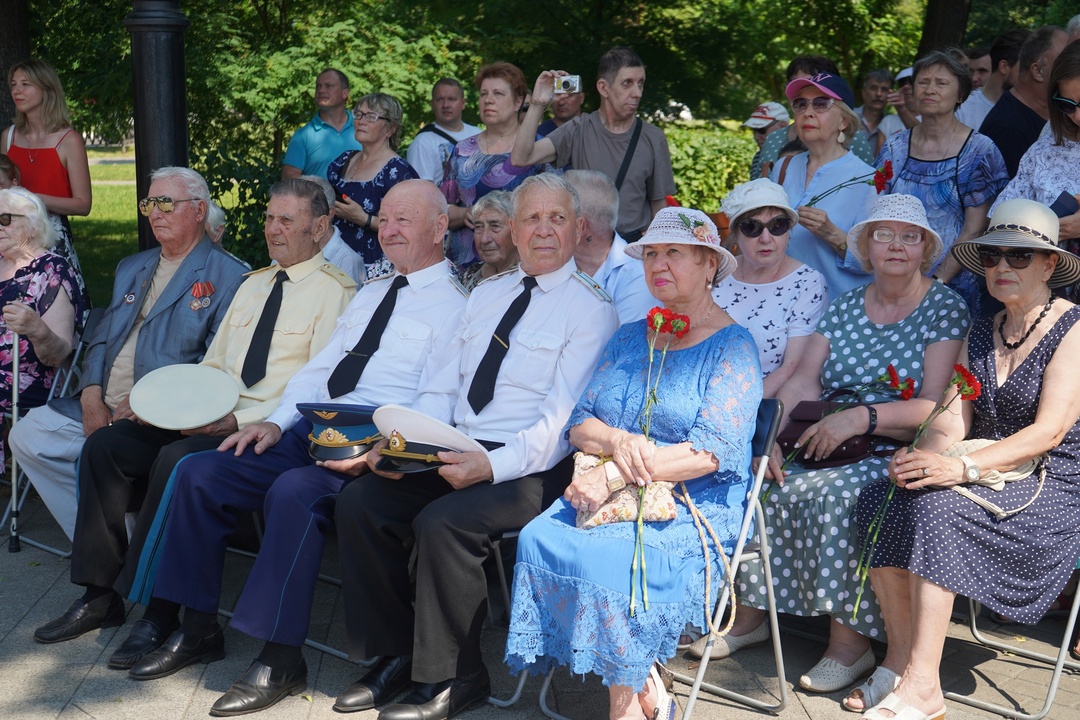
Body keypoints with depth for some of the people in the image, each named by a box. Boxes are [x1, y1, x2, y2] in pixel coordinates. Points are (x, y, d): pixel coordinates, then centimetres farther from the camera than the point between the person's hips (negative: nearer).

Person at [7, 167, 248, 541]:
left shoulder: (227, 276, -3)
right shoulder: (131, 268, 23)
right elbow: (100, 340, 19)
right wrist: (91, 396, -2)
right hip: (100, 411, 8)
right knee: (26, 434, -6)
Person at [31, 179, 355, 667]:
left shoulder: (334, 292, -5)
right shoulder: (252, 285, 22)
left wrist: (241, 419, -22)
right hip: (212, 420, 8)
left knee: (176, 459, -31)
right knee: (105, 444, -7)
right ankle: (99, 596, 0)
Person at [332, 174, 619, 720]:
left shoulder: (591, 309, -4)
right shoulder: (486, 295, 18)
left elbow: (562, 419, -14)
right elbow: (443, 388, 14)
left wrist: (493, 465, -27)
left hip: (531, 469, -6)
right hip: (455, 453, 7)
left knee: (442, 522, -30)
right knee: (360, 501, -12)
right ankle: (396, 654, 3)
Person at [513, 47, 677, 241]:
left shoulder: (653, 138, 2)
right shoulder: (578, 130, -1)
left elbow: (658, 204, 8)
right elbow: (521, 158, -12)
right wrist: (537, 105, -18)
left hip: (634, 242, 1)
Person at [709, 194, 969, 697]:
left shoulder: (945, 308, -1)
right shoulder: (845, 306, 13)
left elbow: (935, 406, -11)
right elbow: (803, 382, 4)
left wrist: (861, 417, -24)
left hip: (896, 453, -5)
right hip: (824, 442, 5)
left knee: (840, 495, -33)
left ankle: (851, 643, -19)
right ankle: (748, 615, -4)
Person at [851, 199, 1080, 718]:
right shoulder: (980, 334, 15)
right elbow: (952, 418, 5)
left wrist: (963, 468, -28)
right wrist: (924, 454, -18)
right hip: (986, 480, 6)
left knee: (935, 507, -32)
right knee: (879, 497, -20)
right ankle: (899, 660, -17)